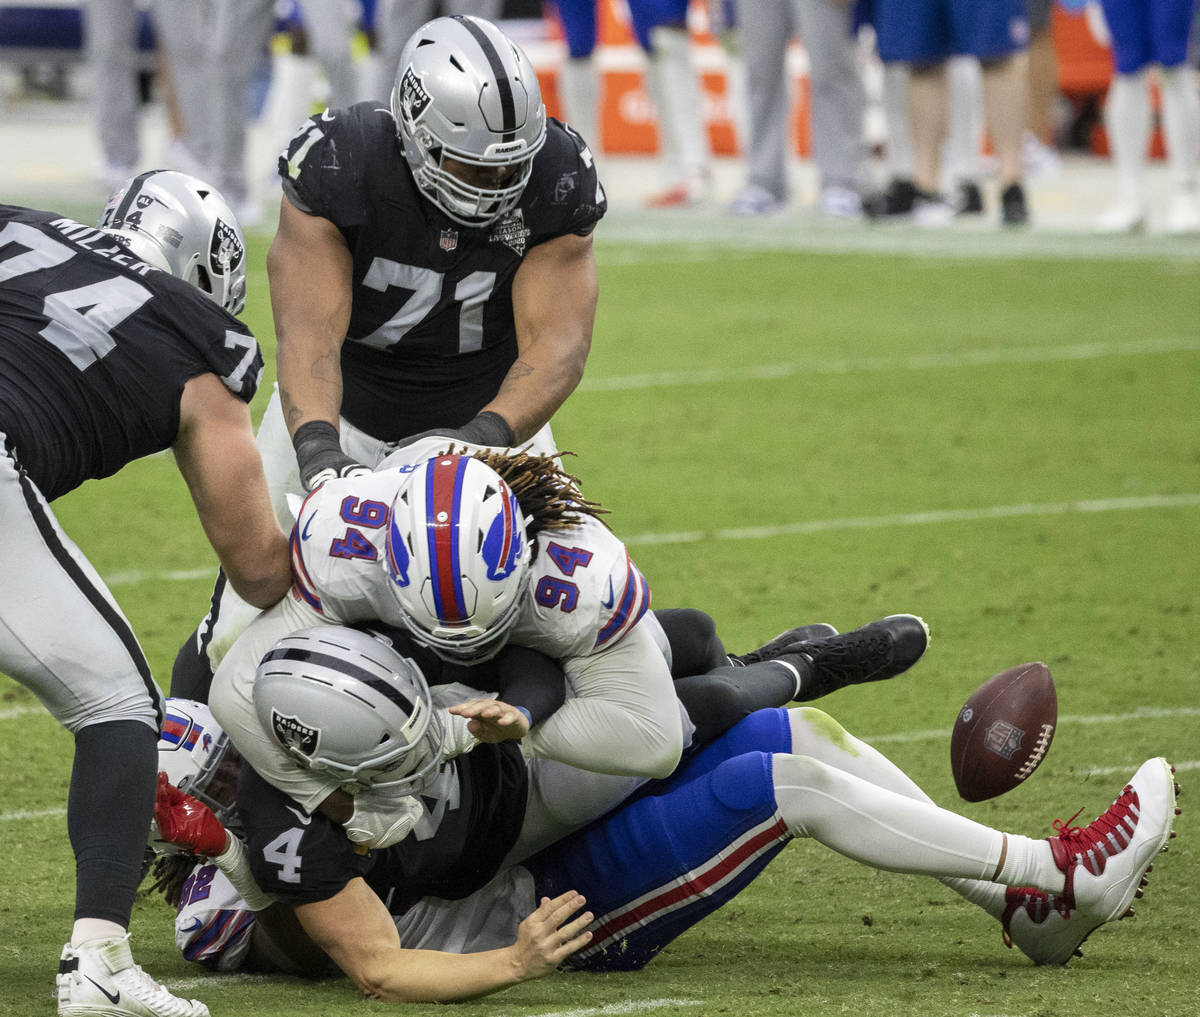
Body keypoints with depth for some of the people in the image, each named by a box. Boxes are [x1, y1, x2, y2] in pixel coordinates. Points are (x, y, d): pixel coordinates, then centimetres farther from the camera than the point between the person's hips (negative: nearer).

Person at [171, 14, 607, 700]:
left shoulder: (556, 184, -23)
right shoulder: (337, 169, -28)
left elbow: (558, 347, -28)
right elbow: (309, 334, -34)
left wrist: (484, 438, -47)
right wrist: (317, 450, -53)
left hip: (491, 414, 2)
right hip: (340, 412, -2)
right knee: (243, 636, -6)